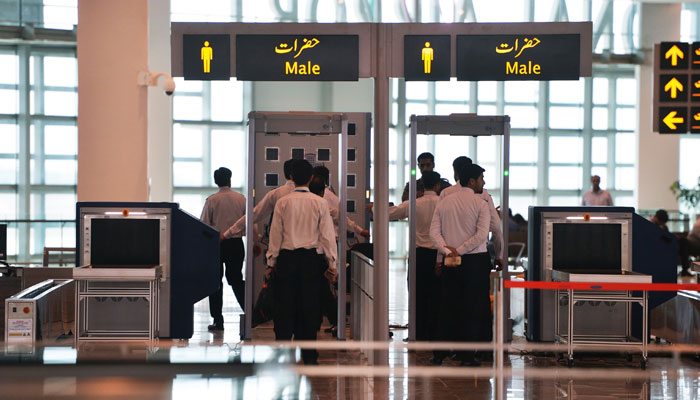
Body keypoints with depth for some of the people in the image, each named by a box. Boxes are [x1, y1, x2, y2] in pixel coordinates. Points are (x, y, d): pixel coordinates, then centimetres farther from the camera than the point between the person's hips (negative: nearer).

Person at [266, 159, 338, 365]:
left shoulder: (282, 203, -1)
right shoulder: (320, 203, -1)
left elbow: (275, 233, 2)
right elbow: (327, 234, 0)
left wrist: (272, 260, 11)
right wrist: (332, 263, 4)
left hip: (287, 257, 0)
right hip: (311, 258, 0)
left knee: (285, 305, 5)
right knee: (309, 305, 4)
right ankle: (309, 354, 6)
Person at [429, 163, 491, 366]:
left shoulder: (443, 203, 8)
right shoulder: (480, 203, -7)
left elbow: (434, 231, 0)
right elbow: (482, 235, -16)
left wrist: (448, 251, -9)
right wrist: (459, 250, -12)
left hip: (450, 263, 4)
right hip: (476, 260, -4)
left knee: (447, 306, 10)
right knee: (473, 308, 2)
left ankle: (439, 354, 11)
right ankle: (467, 355, 2)